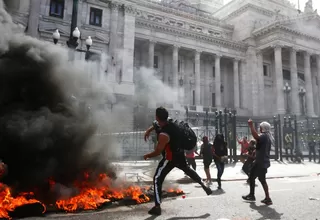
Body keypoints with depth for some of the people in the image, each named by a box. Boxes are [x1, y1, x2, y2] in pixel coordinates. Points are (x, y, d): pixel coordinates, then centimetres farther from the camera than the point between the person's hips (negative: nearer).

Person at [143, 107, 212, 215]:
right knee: (188, 170, 31)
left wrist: (147, 156, -4)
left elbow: (157, 151, -21)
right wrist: (149, 130, 12)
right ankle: (205, 186, 41)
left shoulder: (163, 135, -29)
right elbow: (159, 124, 19)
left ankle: (157, 207, -1)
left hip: (170, 158, -8)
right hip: (180, 155, 8)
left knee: (157, 179, 0)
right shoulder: (171, 124, -5)